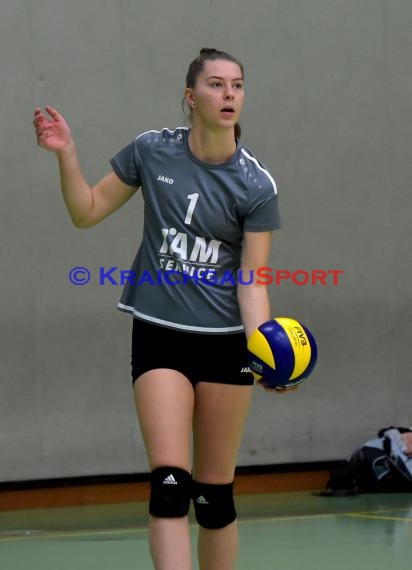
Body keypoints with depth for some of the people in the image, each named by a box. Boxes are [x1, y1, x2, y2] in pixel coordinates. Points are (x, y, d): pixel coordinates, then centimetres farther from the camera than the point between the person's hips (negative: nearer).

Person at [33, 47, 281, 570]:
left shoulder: (256, 186, -6)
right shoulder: (151, 151, -3)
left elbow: (252, 280, -6)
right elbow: (87, 212, 8)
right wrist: (66, 154, -7)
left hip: (226, 341, 0)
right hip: (159, 335, 0)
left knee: (215, 494, 6)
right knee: (169, 482, -16)